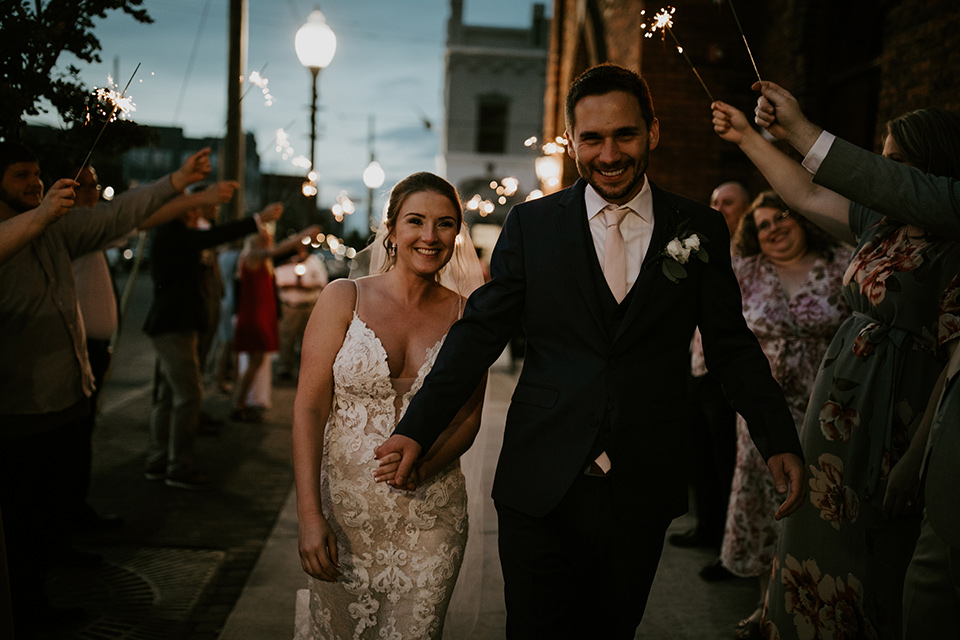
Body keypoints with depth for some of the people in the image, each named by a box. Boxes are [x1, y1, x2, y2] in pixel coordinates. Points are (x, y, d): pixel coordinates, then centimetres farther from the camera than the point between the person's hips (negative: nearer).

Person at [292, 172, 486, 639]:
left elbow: (469, 417, 5)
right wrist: (309, 515, -14)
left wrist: (425, 464, -16)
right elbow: (309, 408, -7)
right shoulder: (344, 299, -4)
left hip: (430, 517, 1)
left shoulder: (466, 315, 0)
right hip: (345, 507, -1)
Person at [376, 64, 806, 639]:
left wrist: (780, 441, -2)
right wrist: (417, 429, -6)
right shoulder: (531, 225, 2)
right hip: (540, 489, 0)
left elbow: (732, 347, 8)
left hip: (641, 494, 1)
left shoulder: (700, 230, 4)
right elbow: (480, 333, 1)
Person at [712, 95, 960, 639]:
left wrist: (914, 461, -24)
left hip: (894, 424, -8)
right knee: (823, 543, 17)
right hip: (841, 410, 8)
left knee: (877, 567, 6)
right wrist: (748, 139, 17)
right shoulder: (883, 223, 5)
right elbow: (809, 196, 17)